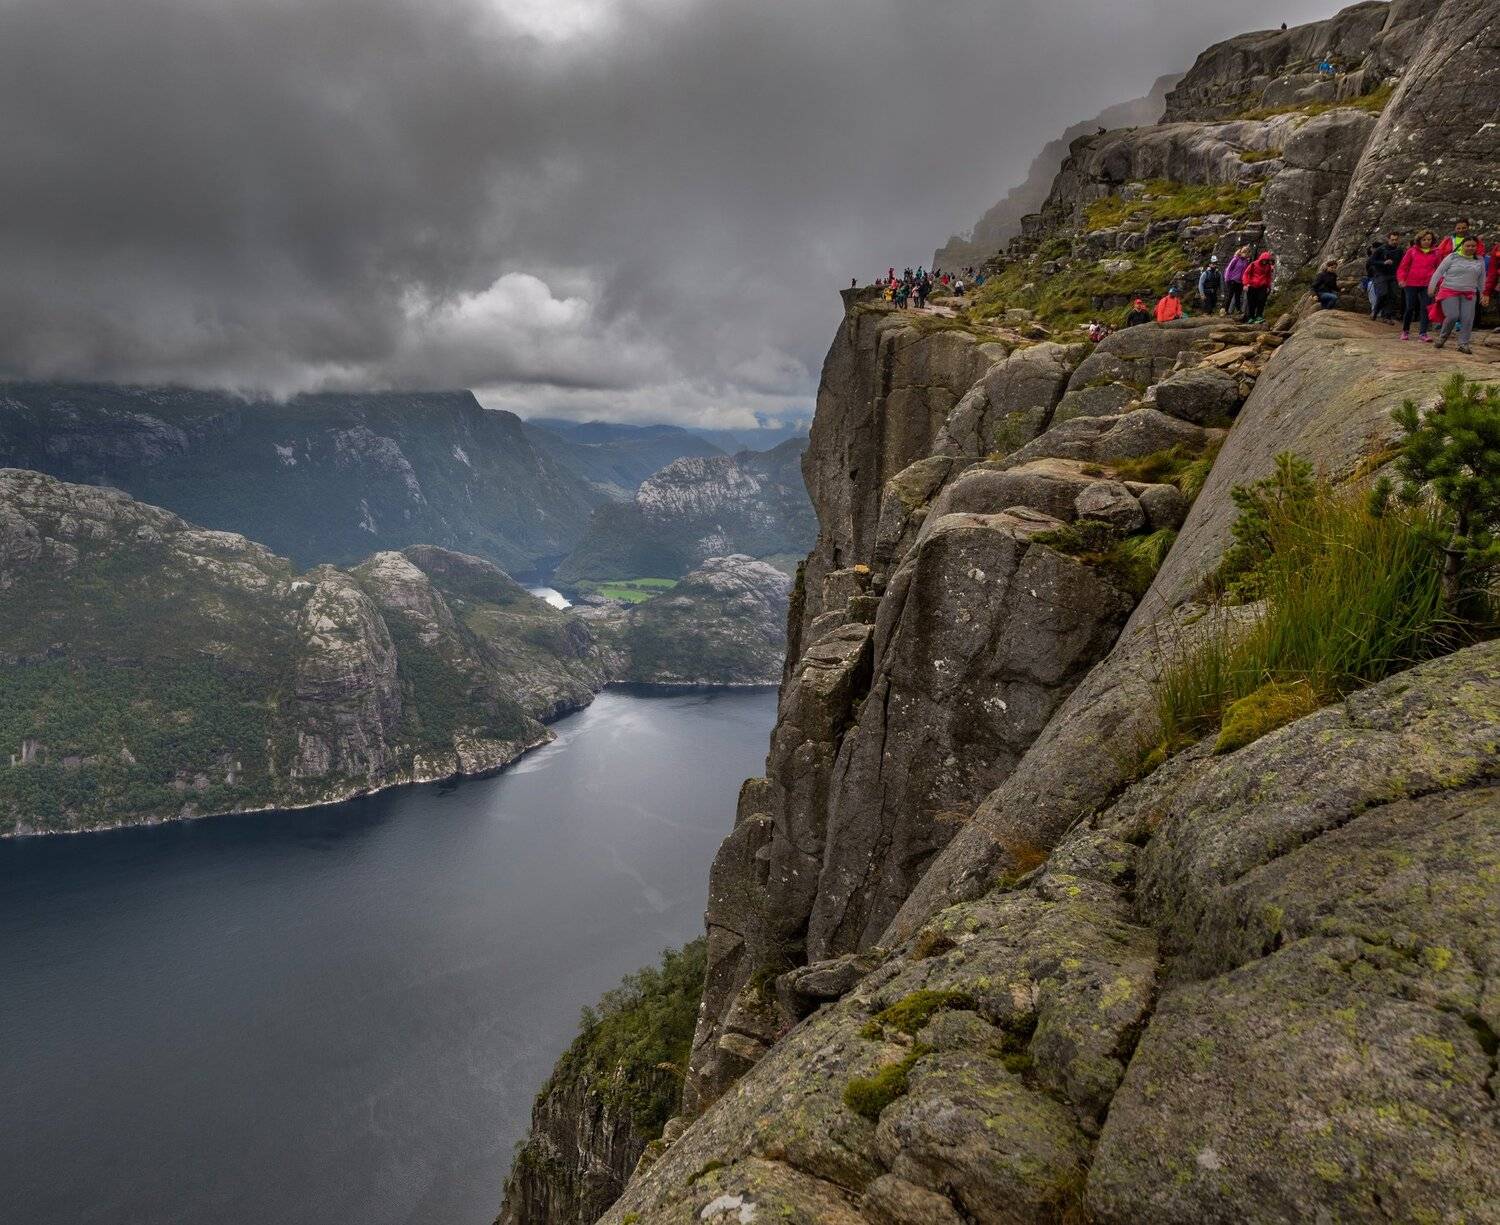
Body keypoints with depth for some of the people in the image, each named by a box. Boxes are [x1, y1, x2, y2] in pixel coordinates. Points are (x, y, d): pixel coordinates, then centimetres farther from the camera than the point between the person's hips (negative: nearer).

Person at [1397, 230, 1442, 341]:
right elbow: (1403, 266, 3)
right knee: (1410, 308, 3)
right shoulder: (1412, 251, 2)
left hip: (1427, 285, 1)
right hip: (1411, 284, -1)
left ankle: (1424, 334, -5)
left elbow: (1439, 269, 13)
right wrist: (1401, 279, -10)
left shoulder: (1436, 253, 7)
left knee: (1425, 308, -6)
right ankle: (1405, 331, 22)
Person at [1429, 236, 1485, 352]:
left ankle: (1463, 344, 0)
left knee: (1468, 319, -7)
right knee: (1452, 316, -15)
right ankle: (1442, 337, 11)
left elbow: (1481, 279, 19)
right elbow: (1439, 272, 1)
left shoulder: (1479, 261, 11)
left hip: (1469, 294, 3)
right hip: (1449, 291, -3)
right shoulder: (1452, 257, 0)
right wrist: (1432, 286, -4)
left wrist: (1482, 293, 21)